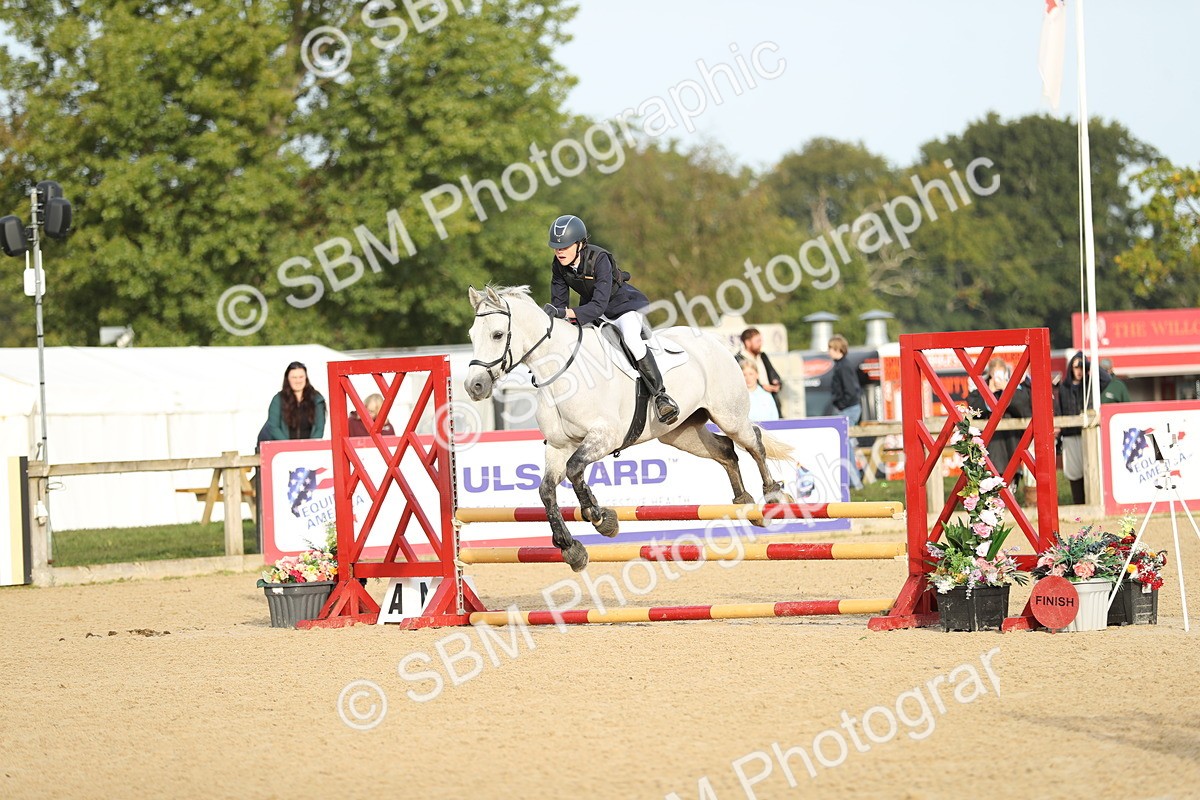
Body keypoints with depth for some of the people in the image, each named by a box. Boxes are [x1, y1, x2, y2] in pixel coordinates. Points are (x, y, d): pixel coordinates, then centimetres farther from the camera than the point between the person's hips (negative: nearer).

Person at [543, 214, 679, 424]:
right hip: (589, 309, 7)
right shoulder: (559, 266, -13)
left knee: (631, 338, -34)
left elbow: (599, 306, -39)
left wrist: (566, 312, -51)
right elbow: (559, 303, -7)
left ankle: (660, 395, -31)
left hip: (624, 304, -7)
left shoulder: (599, 259, -31)